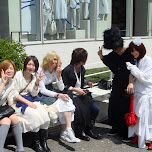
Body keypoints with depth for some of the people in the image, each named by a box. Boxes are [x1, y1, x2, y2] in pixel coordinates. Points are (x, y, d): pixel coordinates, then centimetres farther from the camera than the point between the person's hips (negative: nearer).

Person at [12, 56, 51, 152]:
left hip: (31, 100, 5)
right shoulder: (18, 75, -8)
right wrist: (28, 103, -18)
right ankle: (36, 142, -14)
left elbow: (34, 94, 2)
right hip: (19, 102, -5)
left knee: (44, 113, -23)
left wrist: (37, 83, -13)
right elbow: (15, 94, -10)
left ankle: (44, 141, -14)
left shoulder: (34, 76, 8)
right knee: (34, 114, -30)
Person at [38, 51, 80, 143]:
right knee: (62, 102, -30)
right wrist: (58, 95, -27)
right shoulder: (42, 72, -11)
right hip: (43, 97, -6)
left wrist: (58, 75, -12)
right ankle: (68, 130, -33)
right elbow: (42, 90, -17)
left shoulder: (56, 71, 8)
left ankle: (65, 132, -26)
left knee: (67, 100, -25)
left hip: (52, 93, 6)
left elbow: (61, 88, 3)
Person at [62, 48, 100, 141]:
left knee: (96, 109, -11)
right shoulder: (67, 70, -13)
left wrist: (87, 83, 6)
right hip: (71, 96, -7)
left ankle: (88, 129, 8)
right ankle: (79, 132, -6)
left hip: (81, 94, 7)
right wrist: (75, 89, -19)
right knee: (81, 110, -30)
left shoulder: (82, 69, 10)